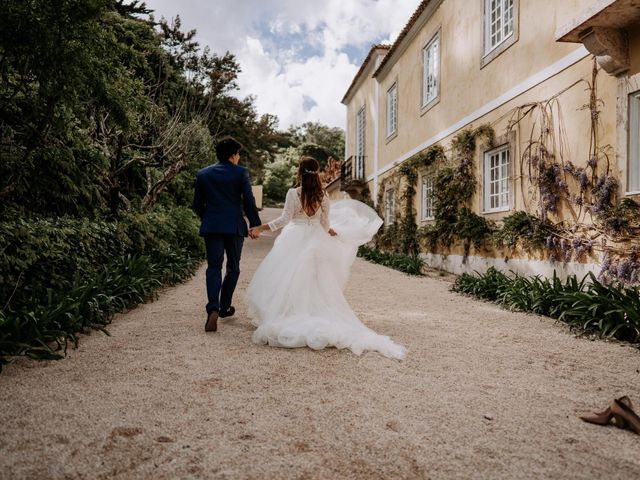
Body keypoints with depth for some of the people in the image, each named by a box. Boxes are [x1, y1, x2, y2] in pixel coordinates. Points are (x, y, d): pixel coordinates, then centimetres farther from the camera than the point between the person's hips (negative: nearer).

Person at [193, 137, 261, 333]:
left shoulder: (203, 174, 7)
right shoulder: (241, 172, -3)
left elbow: (197, 204, 9)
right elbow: (248, 201, -6)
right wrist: (255, 224, 1)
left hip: (211, 227, 2)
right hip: (235, 226, -2)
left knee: (214, 267, 4)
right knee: (233, 267, 14)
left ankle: (213, 309, -14)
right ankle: (224, 307, 21)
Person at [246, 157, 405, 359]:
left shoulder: (293, 193, -11)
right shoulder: (322, 196, -1)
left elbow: (284, 220, -11)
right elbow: (325, 223, 6)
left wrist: (261, 228, -4)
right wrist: (332, 230, 28)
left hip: (295, 242, -4)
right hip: (315, 242, 4)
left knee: (289, 282, 4)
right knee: (314, 283, 14)